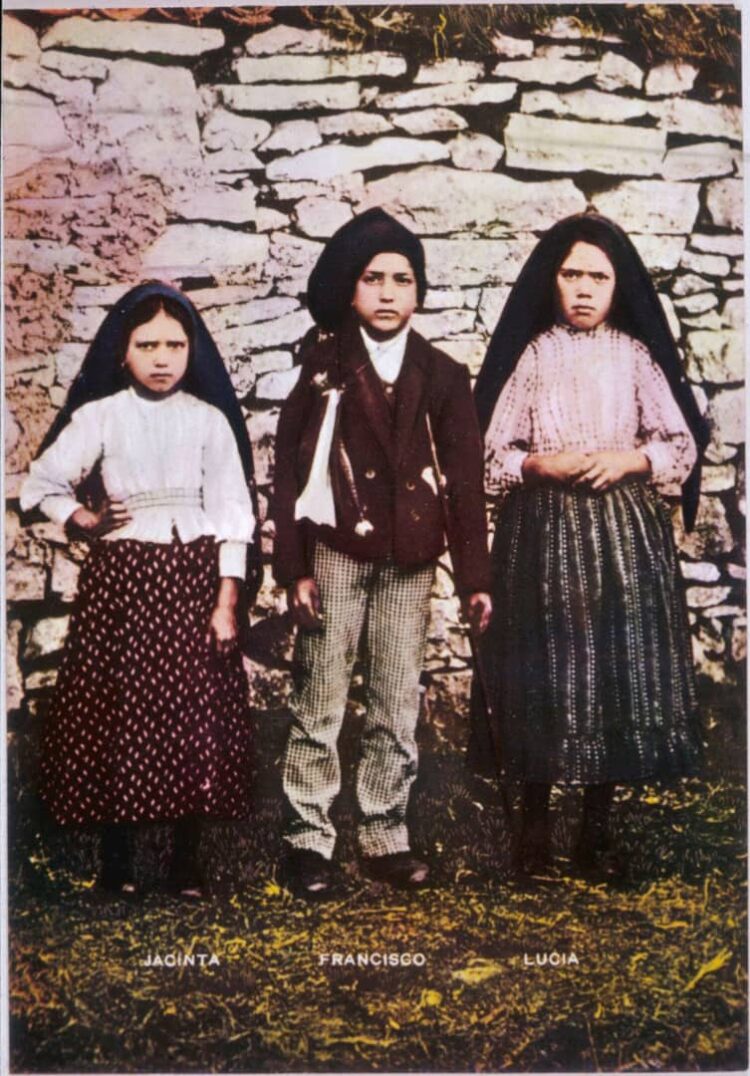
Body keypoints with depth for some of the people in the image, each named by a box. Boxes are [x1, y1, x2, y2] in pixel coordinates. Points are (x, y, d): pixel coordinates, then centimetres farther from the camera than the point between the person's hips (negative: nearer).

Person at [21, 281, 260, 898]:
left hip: (194, 577, 0)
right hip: (121, 578, 0)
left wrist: (226, 600, -6)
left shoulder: (210, 419, 2)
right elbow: (41, 486, 11)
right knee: (119, 709, 1)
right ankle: (116, 861, 15)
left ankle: (188, 859, 14)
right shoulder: (98, 417, 3)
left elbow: (232, 512, -2)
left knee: (194, 713, 1)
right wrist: (84, 520, -1)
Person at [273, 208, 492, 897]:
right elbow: (291, 466, -1)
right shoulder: (325, 364, 2)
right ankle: (310, 839, 13)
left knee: (398, 708, 8)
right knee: (320, 704, 3)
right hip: (336, 555, -2)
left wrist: (475, 576, 1)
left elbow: (465, 478, 6)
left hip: (411, 562, 2)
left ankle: (385, 836, 20)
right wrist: (294, 567, -7)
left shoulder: (442, 375, 7)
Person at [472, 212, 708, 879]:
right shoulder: (532, 355, 4)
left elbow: (683, 443, 5)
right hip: (542, 532, -1)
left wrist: (630, 460, -11)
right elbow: (493, 450, 4)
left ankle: (598, 828, 15)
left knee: (616, 667, 1)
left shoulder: (635, 355, 5)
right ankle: (536, 825, 15)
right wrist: (539, 465, -14)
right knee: (544, 669, 1)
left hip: (622, 533, 1)